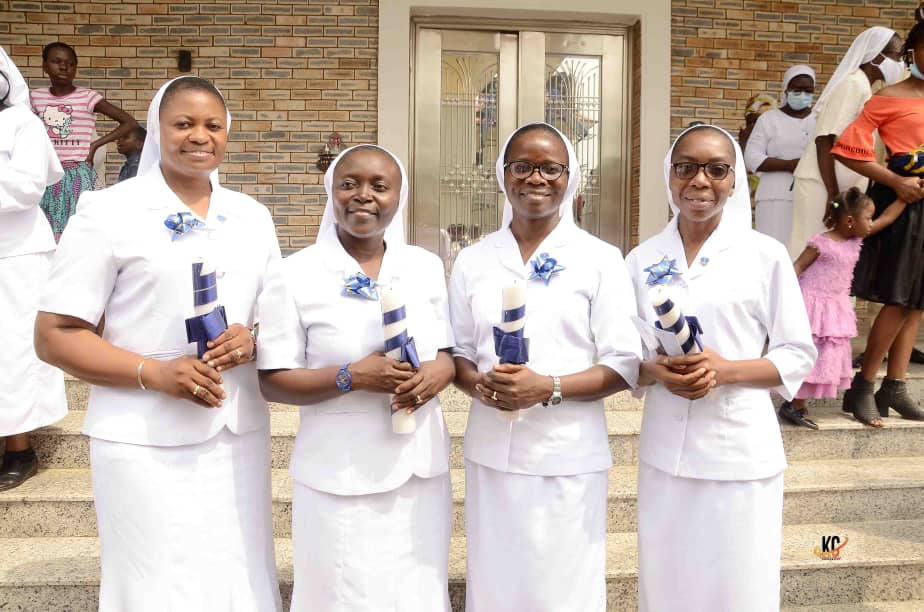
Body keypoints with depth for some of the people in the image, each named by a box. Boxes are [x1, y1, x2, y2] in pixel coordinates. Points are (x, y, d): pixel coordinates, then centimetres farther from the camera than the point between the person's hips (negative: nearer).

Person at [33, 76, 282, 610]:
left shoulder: (252, 217, 9)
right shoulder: (109, 213, -5)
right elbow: (54, 335, -6)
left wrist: (253, 340, -8)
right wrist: (154, 372, -19)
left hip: (239, 435, 4)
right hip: (145, 443, -4)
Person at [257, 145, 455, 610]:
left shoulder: (427, 267, 5)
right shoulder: (295, 275, -7)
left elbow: (449, 353, 10)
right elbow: (272, 382, -7)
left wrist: (440, 372, -13)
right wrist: (350, 376, -22)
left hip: (421, 468, 4)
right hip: (341, 477, -3)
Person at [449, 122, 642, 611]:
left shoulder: (601, 259, -3)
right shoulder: (472, 260, 6)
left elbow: (624, 364, -5)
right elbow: (456, 352, 10)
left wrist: (548, 388, -19)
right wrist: (479, 384, -12)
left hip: (568, 457, -2)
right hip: (490, 453, 3)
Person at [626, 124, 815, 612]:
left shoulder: (766, 255, -4)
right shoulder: (642, 259, 3)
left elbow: (797, 355, -1)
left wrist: (726, 370, -17)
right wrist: (656, 371, -13)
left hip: (740, 452, -2)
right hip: (664, 451, 3)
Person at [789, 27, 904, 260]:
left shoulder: (863, 86, 15)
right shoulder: (853, 84, -11)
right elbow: (824, 139, -18)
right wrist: (832, 194, -20)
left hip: (843, 187, 9)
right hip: (822, 186, -9)